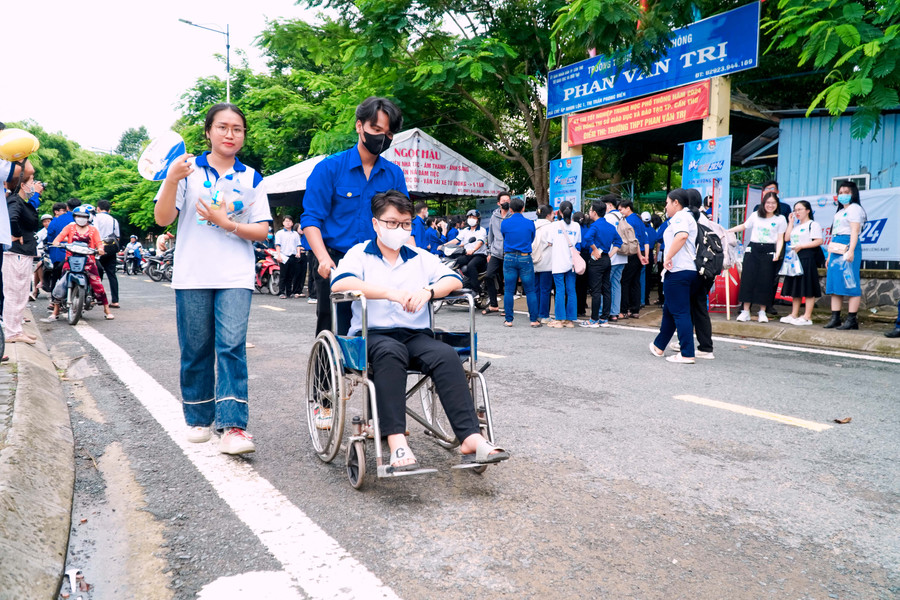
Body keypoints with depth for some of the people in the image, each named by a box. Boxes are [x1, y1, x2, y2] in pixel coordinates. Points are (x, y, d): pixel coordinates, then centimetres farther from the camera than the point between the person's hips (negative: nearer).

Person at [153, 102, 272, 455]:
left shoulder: (251, 179, 9)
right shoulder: (188, 170, 6)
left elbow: (261, 231, 5)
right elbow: (162, 219, -1)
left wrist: (228, 224, -12)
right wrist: (172, 180, -16)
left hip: (235, 277, 0)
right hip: (192, 277, 0)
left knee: (232, 345, -12)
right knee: (196, 350, 6)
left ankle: (233, 427, -13)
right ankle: (199, 419, 23)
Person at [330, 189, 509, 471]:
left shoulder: (421, 258, 22)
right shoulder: (359, 254, 11)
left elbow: (454, 280, 9)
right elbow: (340, 284, -11)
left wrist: (427, 291, -14)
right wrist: (392, 293, -21)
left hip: (417, 335, 3)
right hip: (373, 334, -3)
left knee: (446, 355, -28)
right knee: (390, 351, -38)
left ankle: (471, 438, -35)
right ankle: (396, 442, -42)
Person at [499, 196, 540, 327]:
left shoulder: (504, 223, 0)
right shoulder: (530, 223, -1)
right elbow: (532, 239, 12)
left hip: (509, 258, 1)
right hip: (525, 258, -1)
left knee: (508, 290, 6)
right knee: (530, 290, 5)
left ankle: (508, 320, 8)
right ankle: (534, 319, 7)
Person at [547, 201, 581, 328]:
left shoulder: (555, 225, -3)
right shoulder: (576, 226, 4)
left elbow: (549, 243, 2)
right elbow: (578, 244, 9)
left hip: (558, 263, -2)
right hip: (571, 262, 2)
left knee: (560, 291, -1)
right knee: (571, 291, 6)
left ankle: (559, 319, 0)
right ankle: (570, 320, 9)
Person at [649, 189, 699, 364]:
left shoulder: (680, 216, -9)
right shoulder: (689, 216, 23)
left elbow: (682, 235, -30)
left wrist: (668, 257, -27)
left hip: (678, 271, -10)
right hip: (690, 270, 10)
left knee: (680, 313, -7)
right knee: (669, 310, 20)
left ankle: (687, 354, -5)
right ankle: (659, 346, 32)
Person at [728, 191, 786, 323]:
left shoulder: (780, 219, 5)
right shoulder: (755, 215, 8)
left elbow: (780, 239, 3)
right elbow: (743, 226, 22)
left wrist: (778, 253, -10)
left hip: (769, 251, -1)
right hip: (752, 249, 1)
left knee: (765, 281, -2)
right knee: (748, 279, -3)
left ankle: (762, 312, 8)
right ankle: (745, 311, 2)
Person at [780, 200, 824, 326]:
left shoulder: (813, 224, -4)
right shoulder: (795, 225, 21)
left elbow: (819, 241, -14)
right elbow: (786, 238, 9)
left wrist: (801, 246, -17)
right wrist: (791, 222, 10)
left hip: (807, 258, -8)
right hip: (795, 258, 8)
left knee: (808, 288, -6)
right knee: (795, 287, 10)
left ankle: (807, 317, -6)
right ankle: (794, 315, 16)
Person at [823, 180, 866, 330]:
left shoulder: (854, 208, -3)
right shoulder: (840, 211, 25)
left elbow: (854, 231, -14)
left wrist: (851, 250, -23)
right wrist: (830, 254, 22)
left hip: (847, 247, -9)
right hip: (836, 248, 9)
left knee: (850, 283, -10)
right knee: (834, 283, 6)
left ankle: (852, 320, -10)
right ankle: (835, 318, 7)